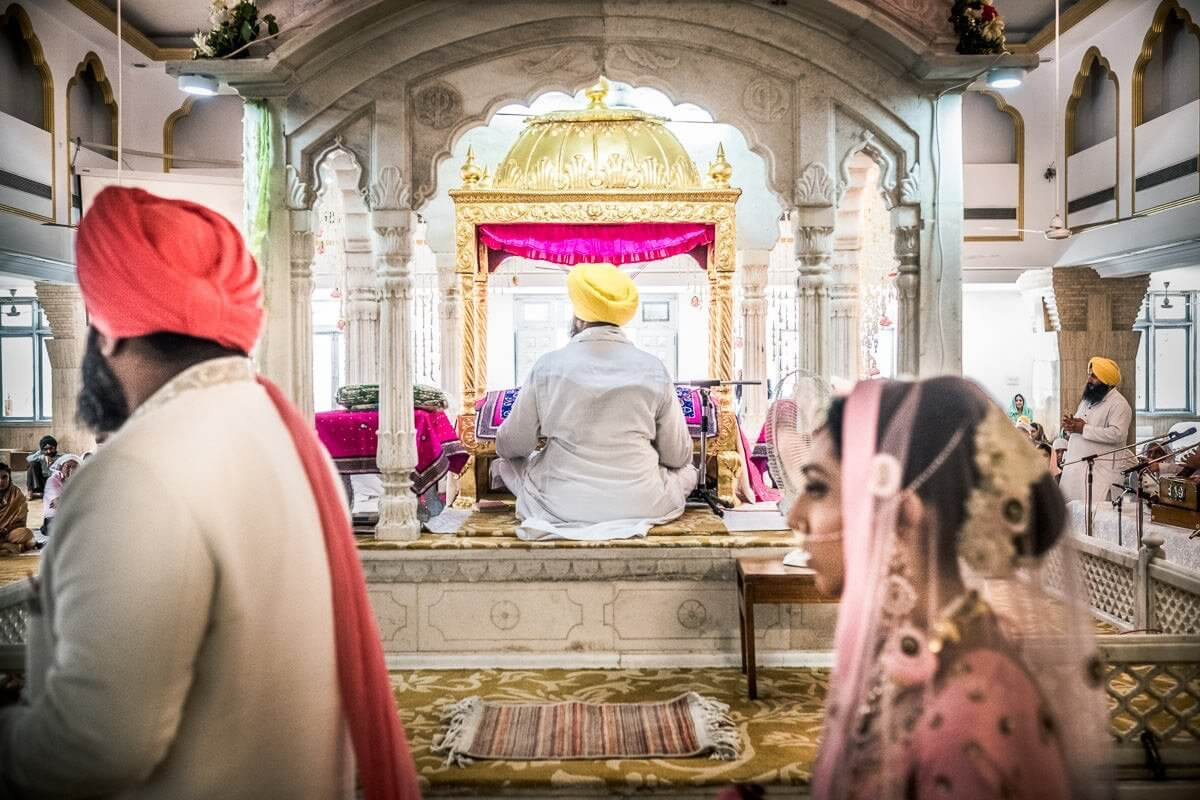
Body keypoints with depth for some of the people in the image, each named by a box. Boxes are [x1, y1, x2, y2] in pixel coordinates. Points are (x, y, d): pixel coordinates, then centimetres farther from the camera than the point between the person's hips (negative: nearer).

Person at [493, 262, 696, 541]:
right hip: (642, 505, 1)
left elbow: (511, 446, 0)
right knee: (687, 471, 29)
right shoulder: (653, 369, -7)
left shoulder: (548, 367, -9)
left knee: (505, 463, 25)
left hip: (562, 506, -1)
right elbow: (679, 456, -2)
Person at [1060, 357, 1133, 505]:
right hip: (1075, 466, 8)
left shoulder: (1119, 403, -7)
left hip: (1103, 469, -8)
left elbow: (1117, 434, -21)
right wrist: (1069, 426, 4)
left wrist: (1084, 429, -18)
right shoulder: (1087, 399, 20)